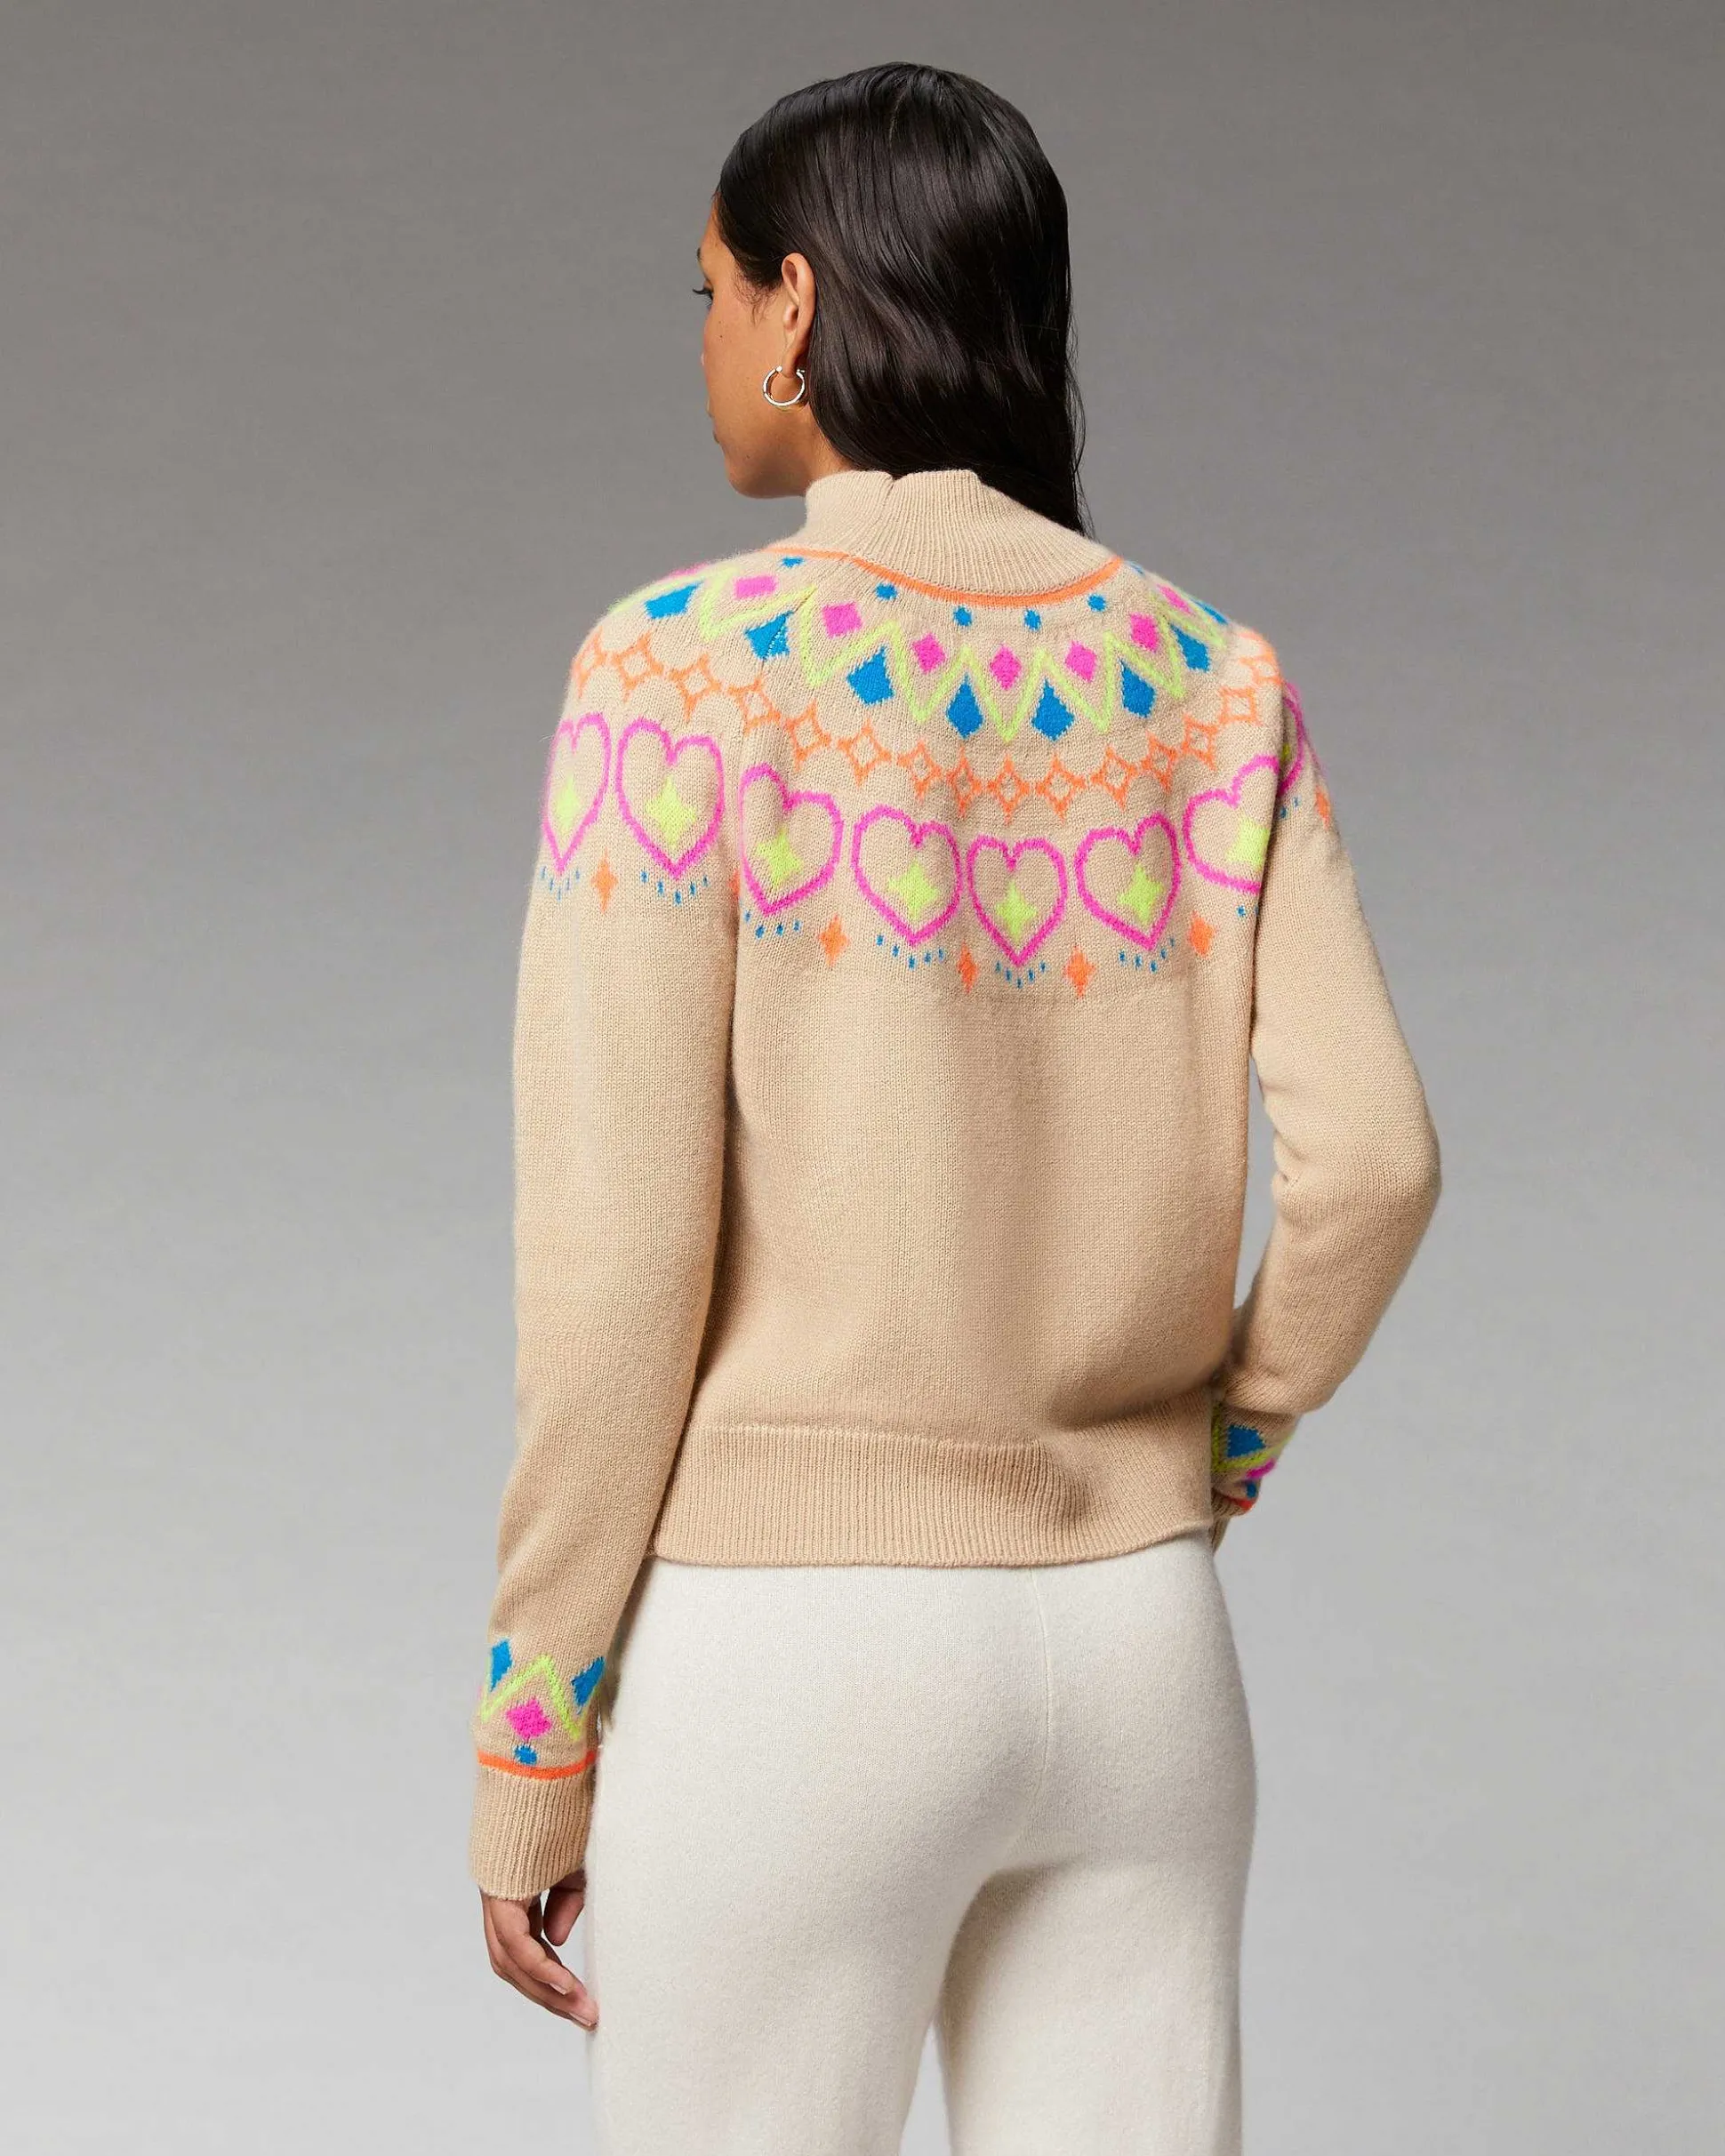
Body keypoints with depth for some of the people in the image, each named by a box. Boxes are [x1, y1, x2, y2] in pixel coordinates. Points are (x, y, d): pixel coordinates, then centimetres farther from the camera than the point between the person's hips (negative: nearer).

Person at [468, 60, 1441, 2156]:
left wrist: (525, 1756, -5)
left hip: (796, 1671, -5)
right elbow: (1368, 1154, -6)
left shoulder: (686, 669, -13)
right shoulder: (1212, 680, 2)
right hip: (1135, 1650, 5)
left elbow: (614, 1260, -14)